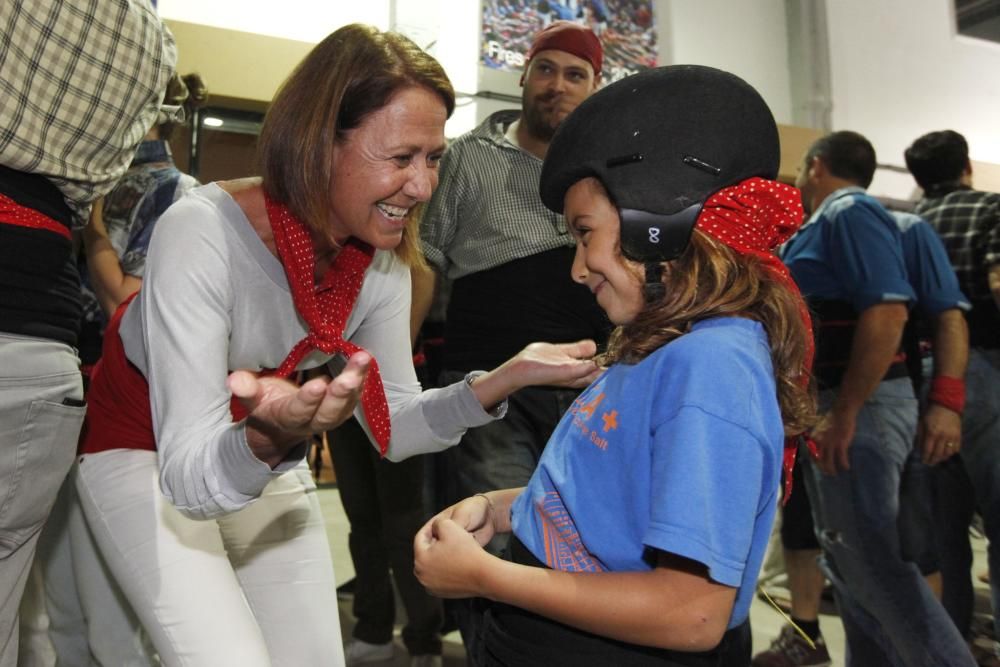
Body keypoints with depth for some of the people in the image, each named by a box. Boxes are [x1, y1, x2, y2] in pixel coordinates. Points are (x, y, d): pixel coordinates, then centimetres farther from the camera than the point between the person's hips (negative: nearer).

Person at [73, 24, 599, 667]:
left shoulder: (383, 257, -15)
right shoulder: (202, 233, -32)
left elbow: (391, 428, -10)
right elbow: (190, 475, -34)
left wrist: (503, 379, -24)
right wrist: (269, 439, -55)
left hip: (265, 458, 5)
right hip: (146, 452, -4)